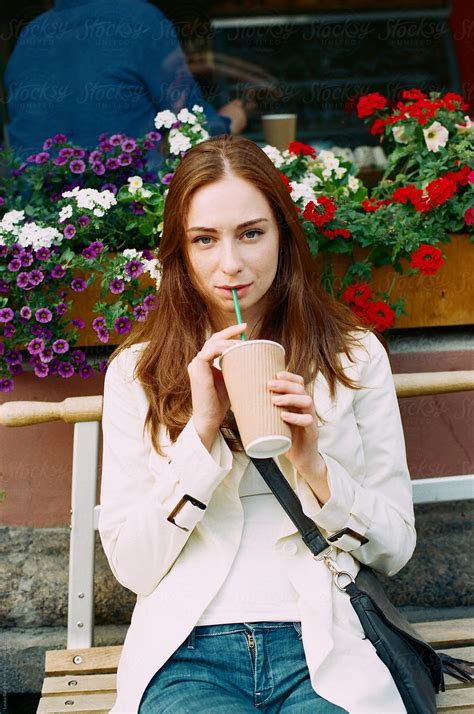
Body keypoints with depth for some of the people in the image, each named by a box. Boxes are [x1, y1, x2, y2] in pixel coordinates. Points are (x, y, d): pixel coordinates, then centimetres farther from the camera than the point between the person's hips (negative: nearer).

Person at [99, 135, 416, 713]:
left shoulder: (356, 356, 8)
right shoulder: (136, 371, 6)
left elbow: (395, 550, 7)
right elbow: (130, 567, -1)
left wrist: (314, 466, -10)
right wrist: (201, 431, -11)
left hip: (322, 645, 1)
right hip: (188, 652, 0)